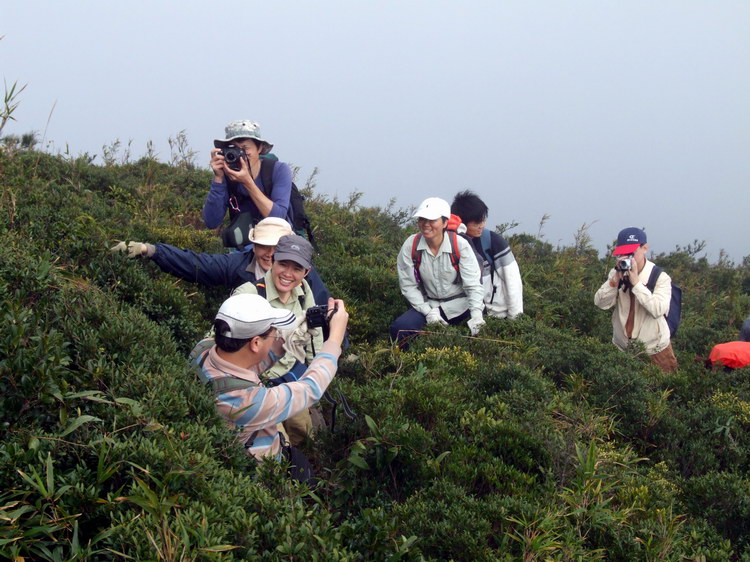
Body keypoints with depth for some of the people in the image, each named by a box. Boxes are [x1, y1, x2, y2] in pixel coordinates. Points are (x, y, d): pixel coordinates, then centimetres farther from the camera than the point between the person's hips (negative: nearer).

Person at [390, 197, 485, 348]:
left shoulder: (460, 245, -16)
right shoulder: (410, 246, -10)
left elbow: (473, 285, -16)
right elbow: (408, 286, -5)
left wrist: (476, 316, -30)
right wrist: (428, 312, -14)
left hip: (460, 305, -1)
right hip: (428, 305, 1)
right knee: (399, 328, -20)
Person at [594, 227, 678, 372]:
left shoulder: (660, 277, -14)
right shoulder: (616, 272, -2)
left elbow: (658, 310, -28)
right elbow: (600, 303, -10)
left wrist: (636, 282, -29)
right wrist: (616, 279, -22)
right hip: (621, 348, 4)